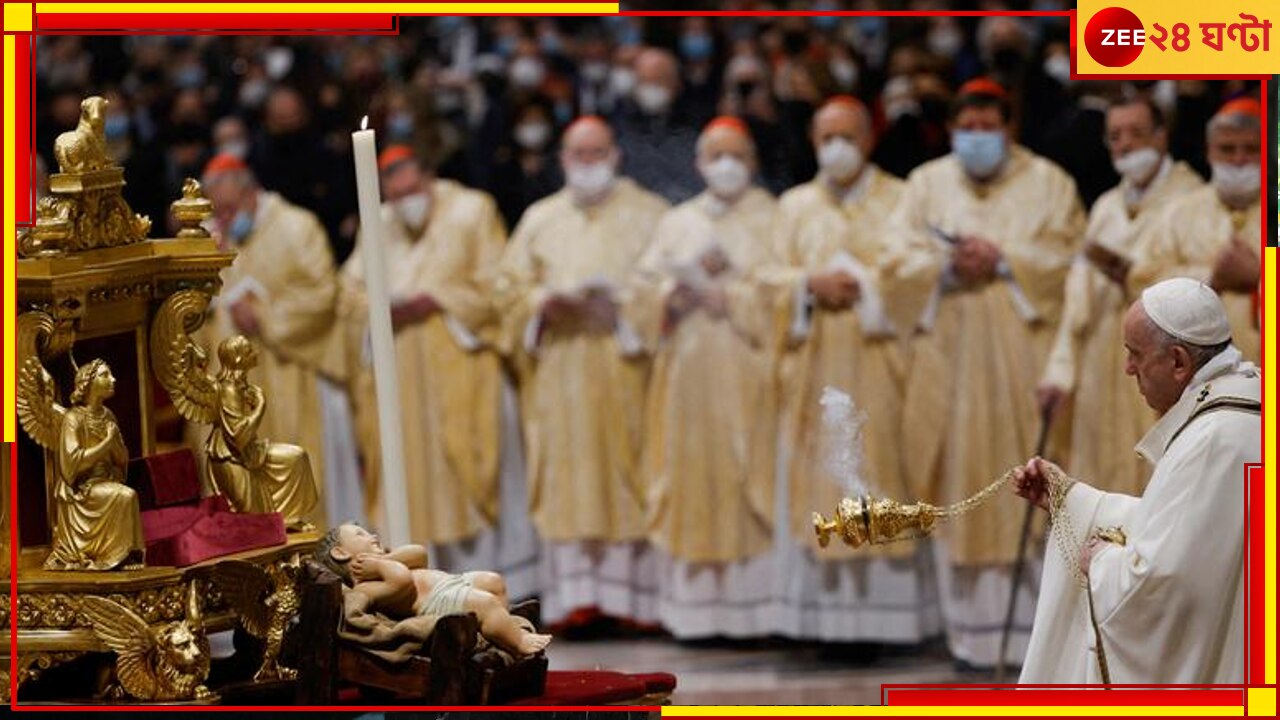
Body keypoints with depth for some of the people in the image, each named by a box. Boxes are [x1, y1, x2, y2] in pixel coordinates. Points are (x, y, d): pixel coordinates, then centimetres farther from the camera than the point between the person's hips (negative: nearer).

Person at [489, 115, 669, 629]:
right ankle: (575, 594, -4)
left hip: (623, 369, -2)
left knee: (626, 477, -6)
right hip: (558, 370, 2)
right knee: (566, 480, -3)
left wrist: (620, 303, -14)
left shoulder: (648, 213, 9)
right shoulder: (540, 219, 17)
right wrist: (544, 302, -8)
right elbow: (508, 284, 12)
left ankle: (630, 591, -6)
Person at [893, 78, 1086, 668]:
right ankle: (971, 626, 2)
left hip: (1023, 357, -2)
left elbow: (1068, 258, -1)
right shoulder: (926, 183, 14)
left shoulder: (1048, 182, 9)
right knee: (960, 490, -2)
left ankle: (1034, 626, -4)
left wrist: (1002, 260, -12)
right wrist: (948, 266, -12)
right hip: (950, 352, 2)